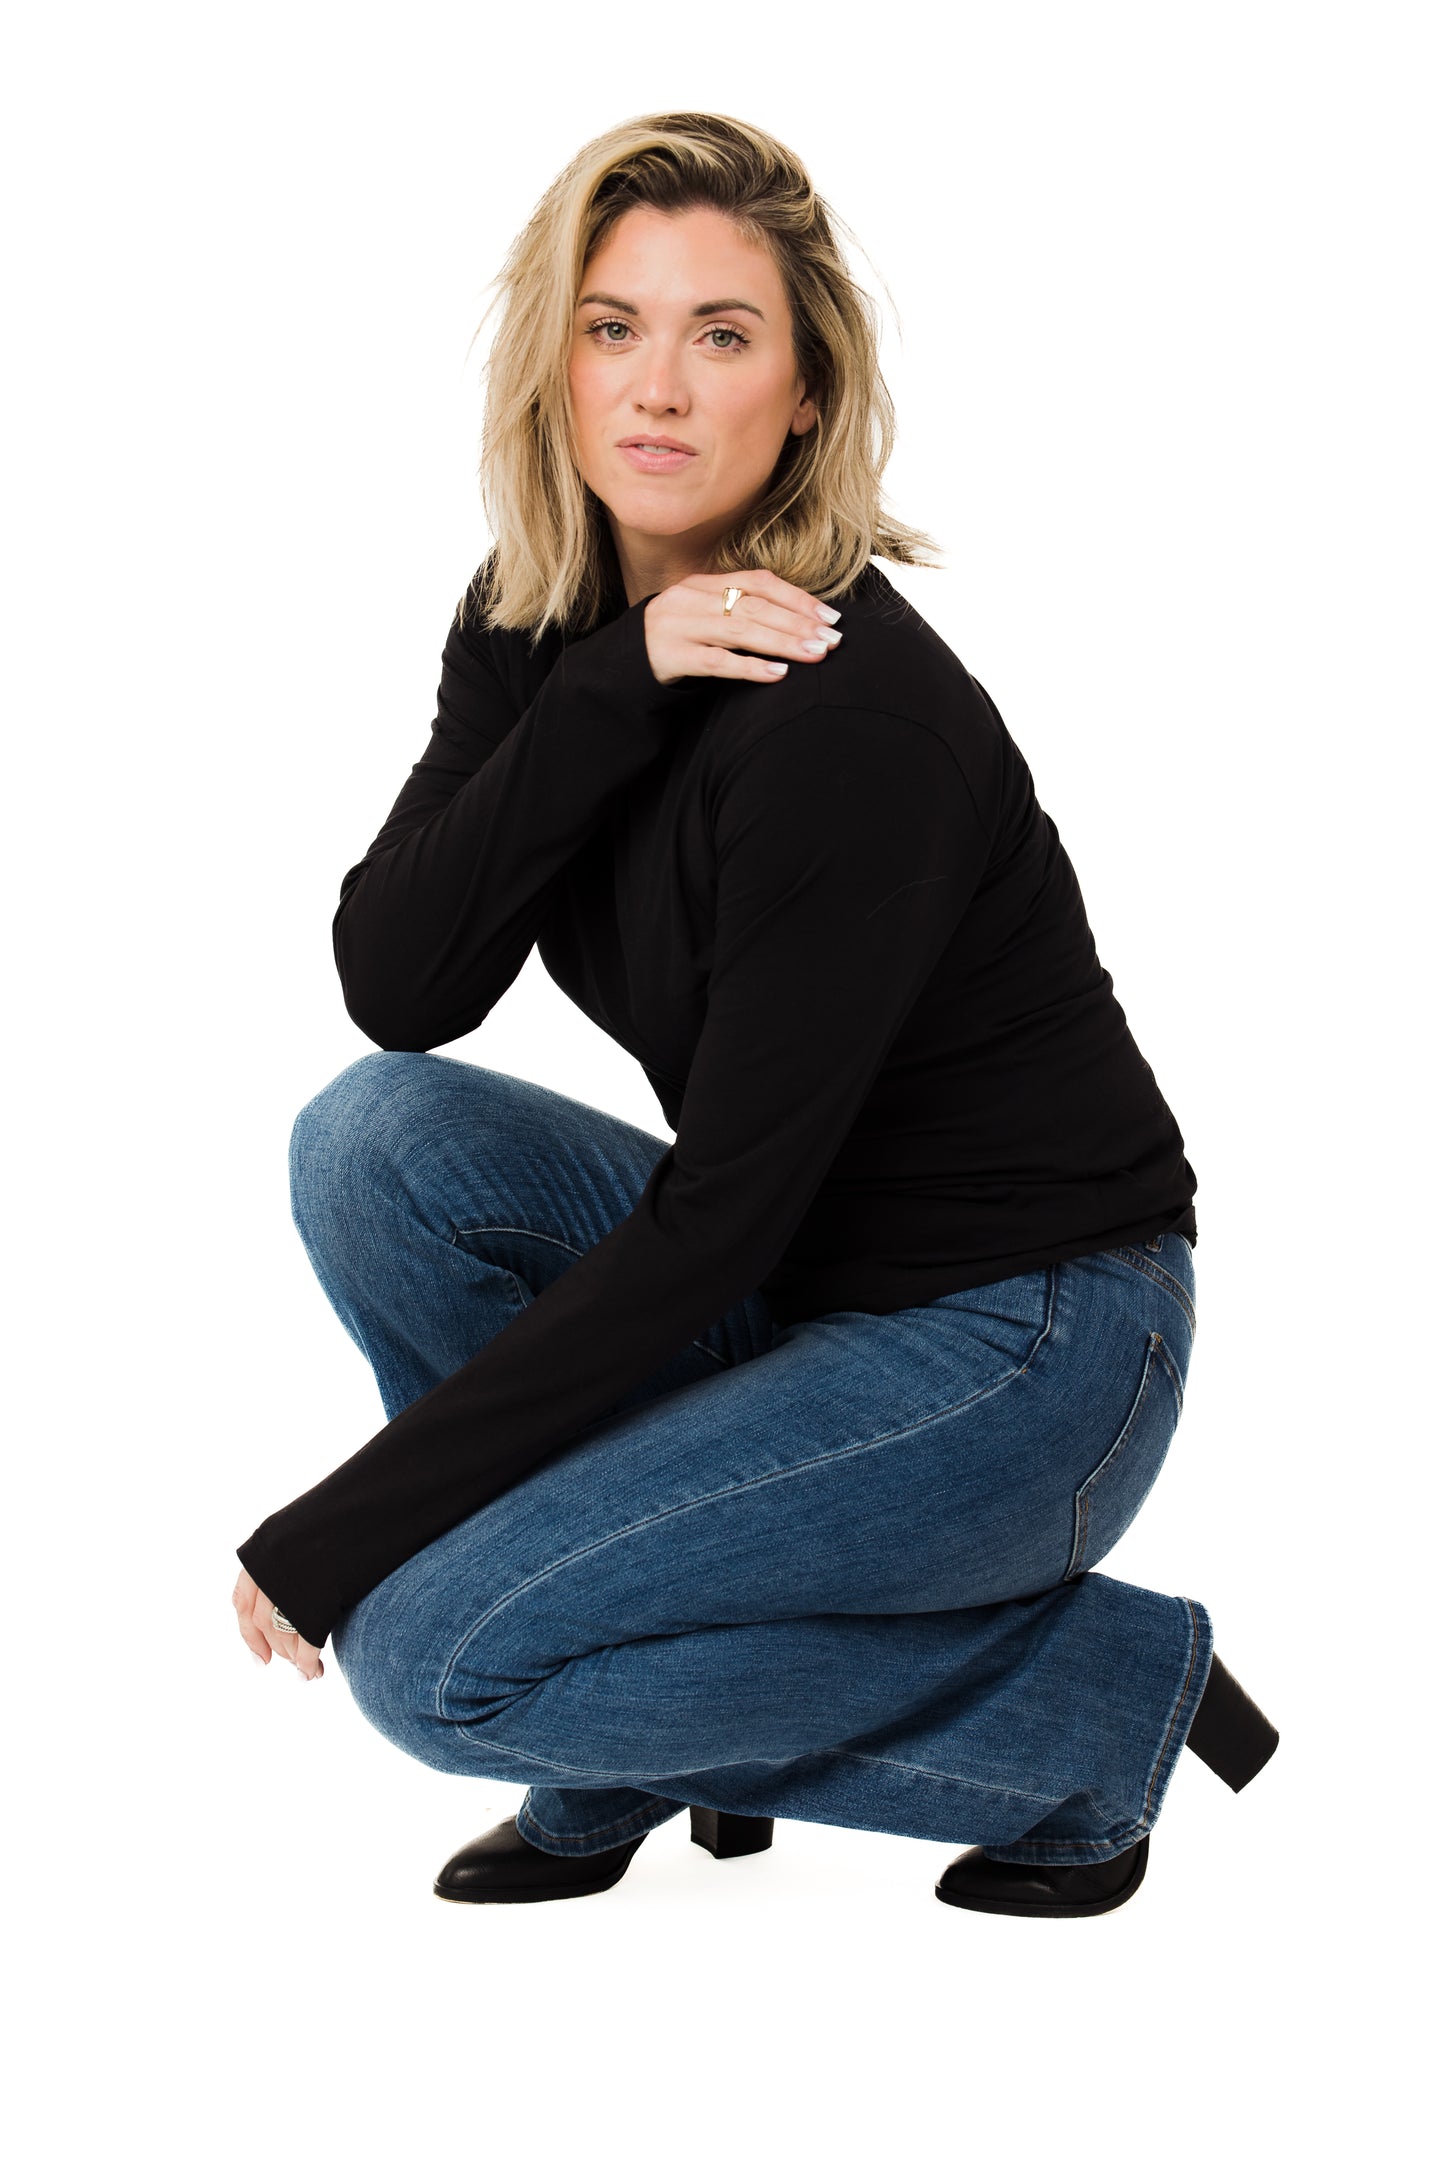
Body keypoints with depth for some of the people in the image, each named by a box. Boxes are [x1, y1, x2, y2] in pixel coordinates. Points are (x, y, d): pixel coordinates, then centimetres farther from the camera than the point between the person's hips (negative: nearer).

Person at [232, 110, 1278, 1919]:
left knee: (431, 1654, -18)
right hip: (789, 1283, 8)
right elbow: (394, 988, -12)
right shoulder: (537, 620, -2)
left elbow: (709, 1224, -25)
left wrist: (335, 1539, -20)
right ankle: (627, 1760, 1)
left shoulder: (847, 715, -26)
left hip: (1024, 1353, -8)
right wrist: (607, 687, -25)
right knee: (376, 1140, -14)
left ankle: (1100, 1698, -2)